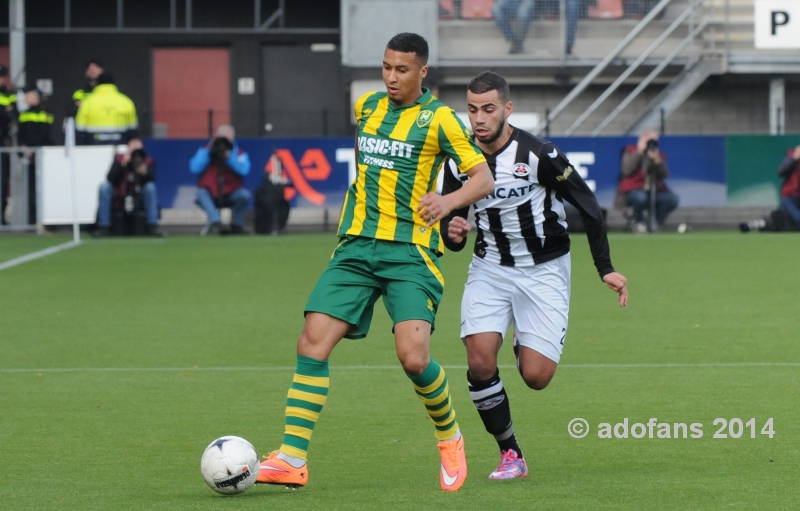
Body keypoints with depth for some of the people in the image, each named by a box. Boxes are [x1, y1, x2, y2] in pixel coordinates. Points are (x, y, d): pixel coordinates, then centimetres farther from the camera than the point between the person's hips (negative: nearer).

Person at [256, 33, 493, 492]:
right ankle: (292, 459, -10)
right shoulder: (367, 106, 12)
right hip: (357, 246, 5)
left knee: (413, 356, -19)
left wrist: (449, 200, -26)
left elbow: (484, 178, -8)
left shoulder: (439, 119, -4)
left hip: (410, 251, -5)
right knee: (313, 342, -11)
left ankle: (450, 439, 10)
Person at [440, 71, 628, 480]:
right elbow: (451, 220, 8)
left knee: (536, 376, -12)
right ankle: (510, 454, -1)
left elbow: (588, 205, -9)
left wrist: (605, 269, -8)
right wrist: (453, 234, -17)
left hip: (544, 270, -3)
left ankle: (525, 349, 26)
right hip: (490, 268, 3)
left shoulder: (538, 154, -19)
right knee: (480, 363, -18)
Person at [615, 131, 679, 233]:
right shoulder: (631, 151, 2)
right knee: (640, 197, -40)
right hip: (632, 191, -4)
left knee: (673, 199, -22)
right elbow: (627, 170, -16)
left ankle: (657, 223, -2)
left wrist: (657, 160, -16)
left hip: (655, 190, 4)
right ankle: (639, 223, -11)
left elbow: (664, 175, -1)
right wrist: (639, 151, -16)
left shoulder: (659, 155, 12)